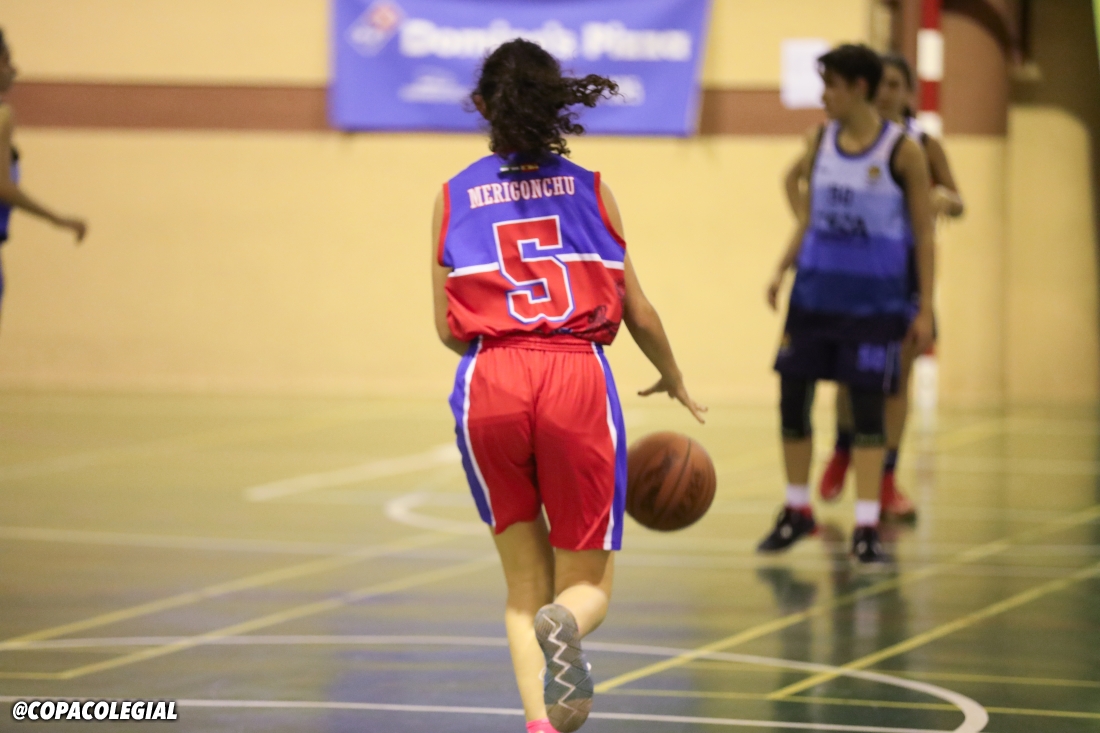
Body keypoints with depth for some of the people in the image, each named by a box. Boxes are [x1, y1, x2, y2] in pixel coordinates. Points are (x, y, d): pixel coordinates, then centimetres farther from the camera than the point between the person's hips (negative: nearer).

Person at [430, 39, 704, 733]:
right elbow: (638, 313, 13)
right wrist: (675, 380, 32)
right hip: (578, 377, -1)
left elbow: (448, 326, 11)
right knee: (588, 582, 10)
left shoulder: (455, 198, 11)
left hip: (489, 385, 1)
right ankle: (566, 624, -27)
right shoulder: (589, 189, 11)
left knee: (525, 583, 14)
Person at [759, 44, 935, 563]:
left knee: (868, 407, -4)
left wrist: (925, 310, -6)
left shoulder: (903, 151, -7)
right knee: (792, 398, 5)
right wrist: (782, 270, 1)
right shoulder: (819, 142, 6)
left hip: (874, 301, -4)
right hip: (815, 293, 5)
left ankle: (866, 529, 1)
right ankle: (797, 512, 22)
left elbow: (924, 234, -3)